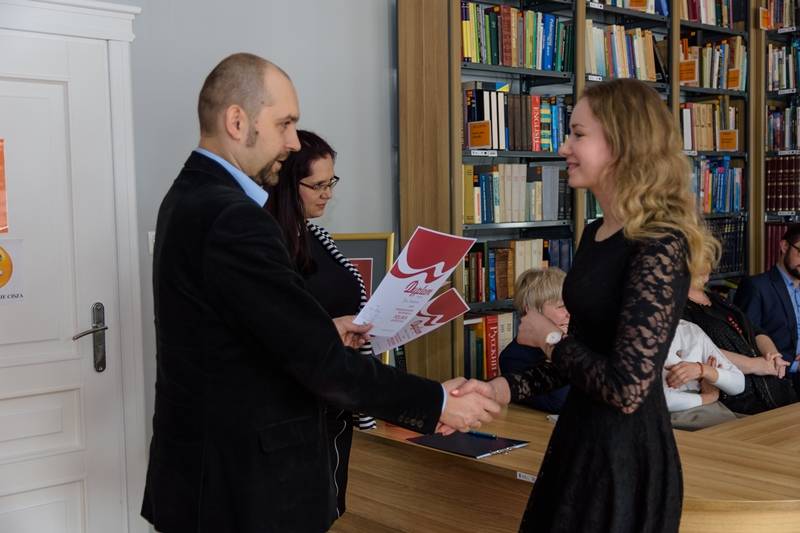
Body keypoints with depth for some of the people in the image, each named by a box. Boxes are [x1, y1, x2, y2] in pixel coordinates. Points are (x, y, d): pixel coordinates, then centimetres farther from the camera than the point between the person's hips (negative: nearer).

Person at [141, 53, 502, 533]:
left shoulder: (192, 197, 7)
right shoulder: (231, 219, -25)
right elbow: (320, 362, -25)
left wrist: (323, 329, 12)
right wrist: (437, 403, -16)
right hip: (244, 483, -9)